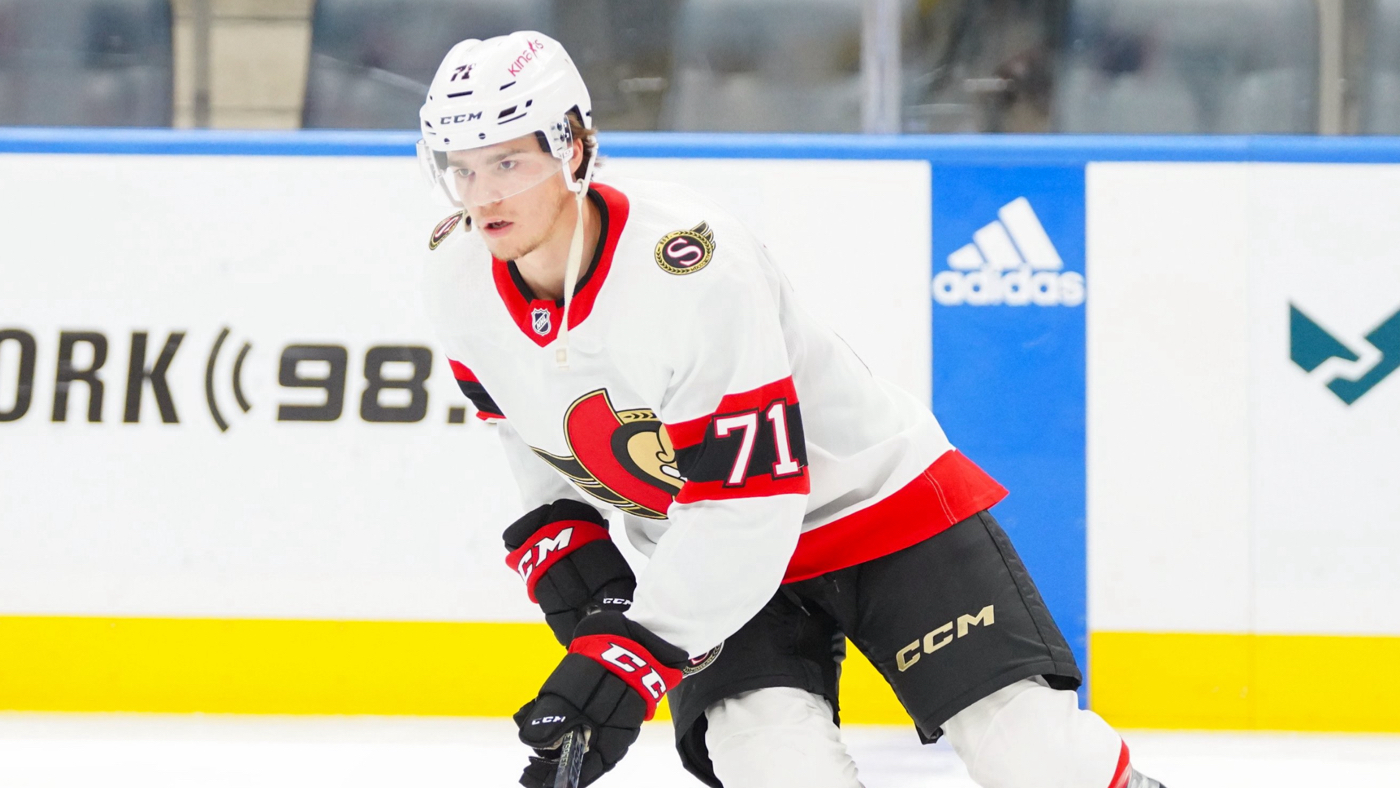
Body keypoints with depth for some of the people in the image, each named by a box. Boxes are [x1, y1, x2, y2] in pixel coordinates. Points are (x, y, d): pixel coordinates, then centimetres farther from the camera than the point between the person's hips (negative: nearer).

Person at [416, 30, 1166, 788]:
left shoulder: (688, 266, -33)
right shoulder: (461, 283, -11)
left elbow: (751, 505, -32)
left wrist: (631, 659, -34)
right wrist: (561, 548, -2)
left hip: (870, 494, -5)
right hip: (700, 545, 5)